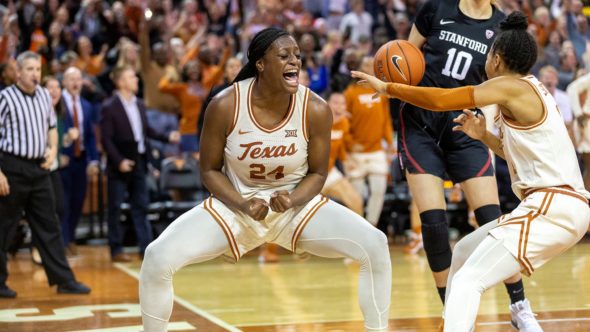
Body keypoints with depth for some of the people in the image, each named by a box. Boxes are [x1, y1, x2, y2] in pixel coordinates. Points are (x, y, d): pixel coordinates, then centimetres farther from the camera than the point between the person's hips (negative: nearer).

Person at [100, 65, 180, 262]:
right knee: (115, 208, 2)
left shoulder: (139, 105, 11)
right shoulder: (110, 107, -10)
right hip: (120, 165, -6)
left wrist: (167, 137, 7)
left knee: (141, 206, 7)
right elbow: (106, 139, -13)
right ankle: (116, 250, 8)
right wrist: (119, 161, -20)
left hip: (139, 163, 6)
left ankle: (146, 246, 9)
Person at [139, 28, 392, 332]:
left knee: (374, 245, -21)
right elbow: (209, 170, -7)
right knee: (158, 257, -21)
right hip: (236, 206, -1)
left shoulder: (315, 109, -17)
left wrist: (292, 201, -24)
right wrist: (243, 206, -23)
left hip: (296, 205, 1)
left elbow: (317, 173, -4)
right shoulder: (225, 105, -19)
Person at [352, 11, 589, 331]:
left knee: (468, 280, -18)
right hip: (553, 205, 10)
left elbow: (441, 100, -14)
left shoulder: (512, 86, -7)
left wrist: (388, 87, -2)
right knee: (465, 251, 23)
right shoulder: (531, 91, 20)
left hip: (552, 208, -10)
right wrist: (483, 136, 21)